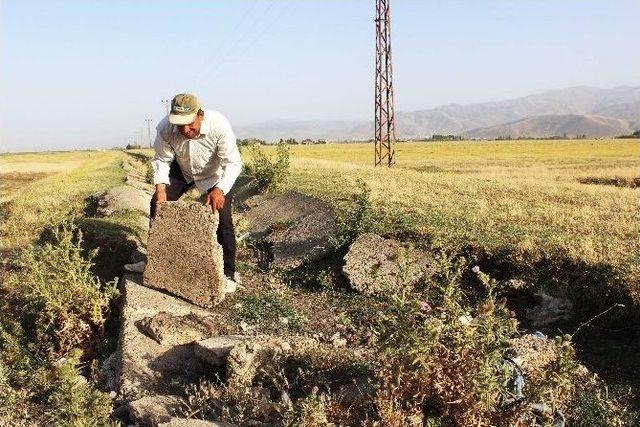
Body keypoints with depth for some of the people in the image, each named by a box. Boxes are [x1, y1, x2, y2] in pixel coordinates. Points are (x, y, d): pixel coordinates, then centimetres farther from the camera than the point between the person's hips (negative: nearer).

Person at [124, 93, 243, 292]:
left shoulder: (219, 125, -37)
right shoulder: (165, 128, -29)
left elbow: (233, 163, -33)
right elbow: (162, 160, -14)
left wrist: (219, 190, -48)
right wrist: (160, 187, -29)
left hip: (215, 175, -3)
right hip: (182, 171, 3)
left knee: (222, 220, -13)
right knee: (158, 205, -1)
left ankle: (228, 274, 0)